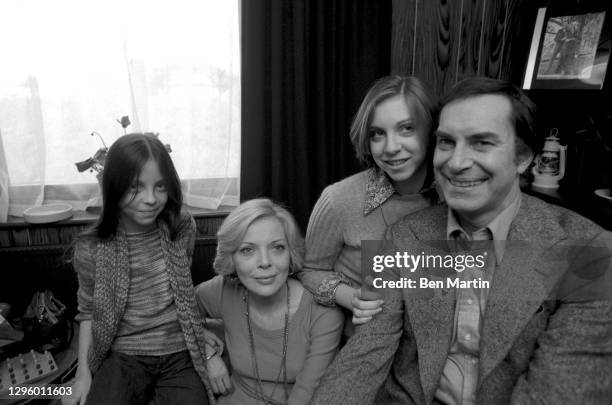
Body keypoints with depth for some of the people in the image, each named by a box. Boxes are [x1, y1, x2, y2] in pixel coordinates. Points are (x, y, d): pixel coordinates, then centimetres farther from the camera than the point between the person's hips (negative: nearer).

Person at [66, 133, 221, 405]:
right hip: (123, 357, 0)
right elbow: (88, 312, 5)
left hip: (180, 354, 1)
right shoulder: (91, 249, -8)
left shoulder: (183, 229, -4)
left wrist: (197, 329, 8)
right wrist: (83, 372, 1)